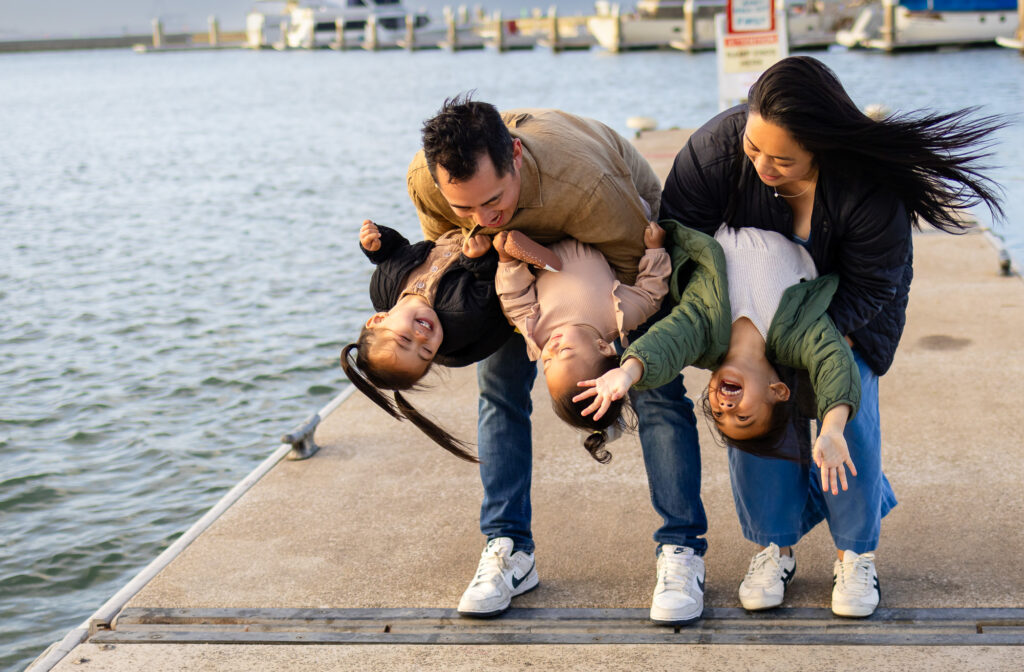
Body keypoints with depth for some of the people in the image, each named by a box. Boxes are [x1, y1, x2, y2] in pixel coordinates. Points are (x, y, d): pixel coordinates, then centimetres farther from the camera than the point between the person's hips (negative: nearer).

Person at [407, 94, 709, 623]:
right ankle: (508, 551, 4)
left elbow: (633, 266, -27)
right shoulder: (426, 181, -32)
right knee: (499, 382, -4)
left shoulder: (584, 182, -46)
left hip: (628, 231, -4)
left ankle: (681, 551, -5)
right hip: (523, 245, 4)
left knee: (653, 385, -13)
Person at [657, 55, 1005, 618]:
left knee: (844, 412, -14)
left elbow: (869, 290, -24)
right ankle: (774, 545, 10)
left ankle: (856, 553, 8)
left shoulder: (871, 188, -37)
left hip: (844, 308, -2)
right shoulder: (719, 144, -33)